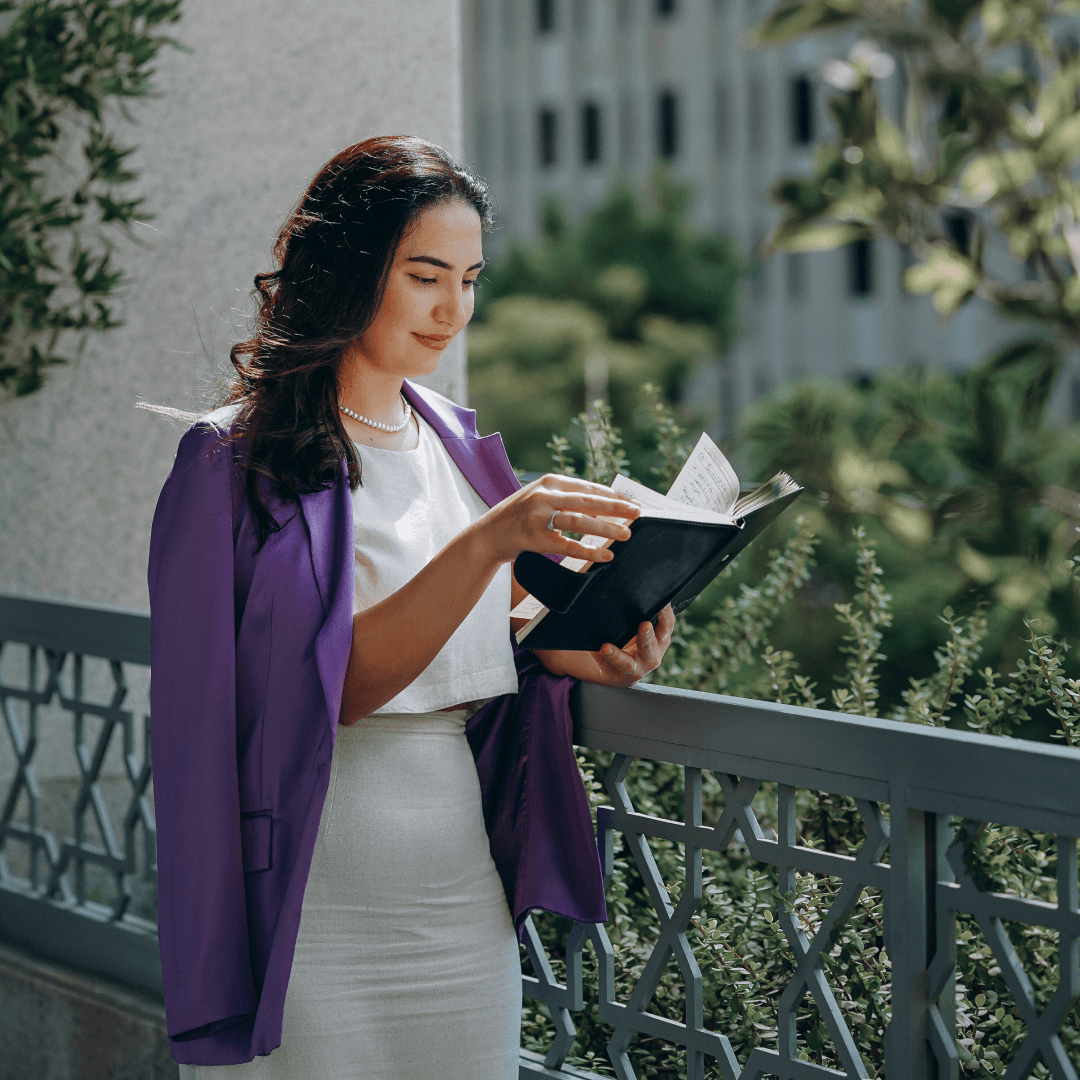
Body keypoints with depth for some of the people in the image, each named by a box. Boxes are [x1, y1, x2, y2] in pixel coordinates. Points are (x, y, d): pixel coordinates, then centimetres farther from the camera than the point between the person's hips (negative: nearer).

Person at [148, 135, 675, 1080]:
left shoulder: (458, 445, 11)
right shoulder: (240, 460, -9)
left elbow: (483, 647, 14)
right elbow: (339, 684, -19)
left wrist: (588, 657, -7)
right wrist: (489, 542, -28)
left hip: (464, 896, 6)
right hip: (316, 920, -6)